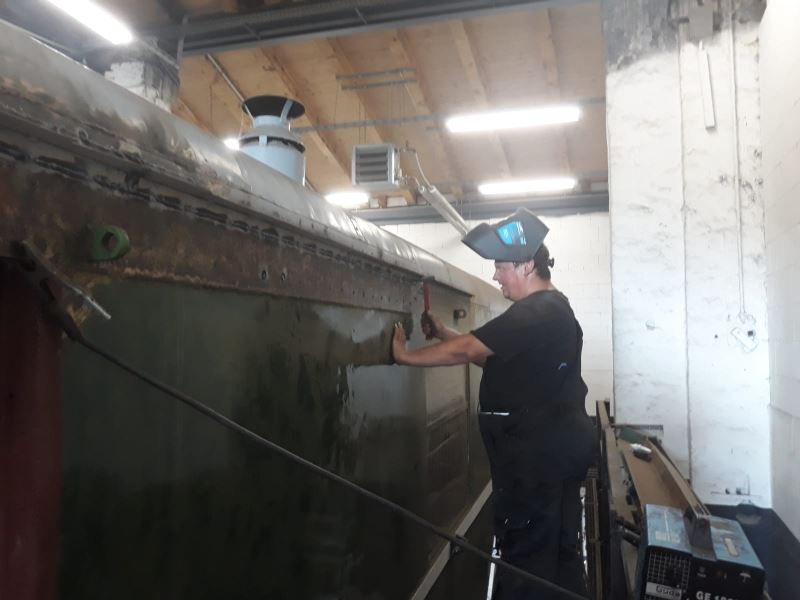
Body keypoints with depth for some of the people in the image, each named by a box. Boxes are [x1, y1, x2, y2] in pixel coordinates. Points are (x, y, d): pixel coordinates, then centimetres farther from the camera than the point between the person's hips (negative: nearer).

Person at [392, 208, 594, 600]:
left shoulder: (535, 313, -19)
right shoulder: (552, 308, 15)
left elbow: (467, 351, -21)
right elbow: (496, 360, 16)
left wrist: (404, 356, -11)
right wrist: (445, 334, 9)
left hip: (538, 448, -10)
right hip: (555, 442, 10)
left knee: (526, 551, 0)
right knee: (558, 547, 20)